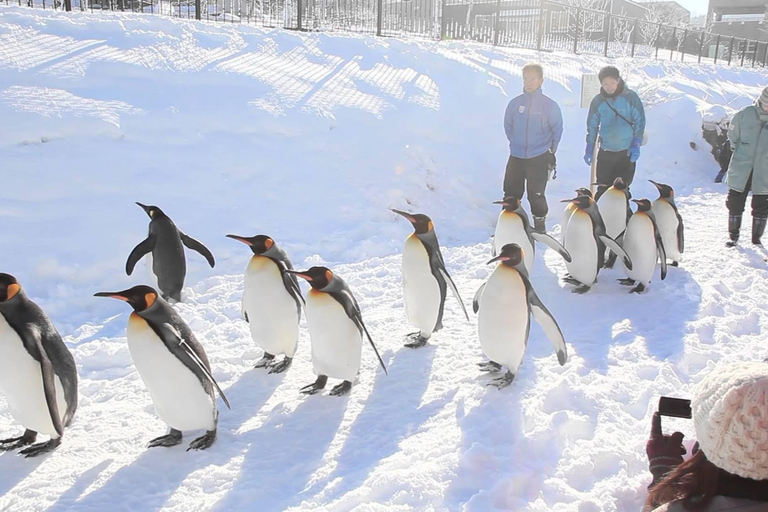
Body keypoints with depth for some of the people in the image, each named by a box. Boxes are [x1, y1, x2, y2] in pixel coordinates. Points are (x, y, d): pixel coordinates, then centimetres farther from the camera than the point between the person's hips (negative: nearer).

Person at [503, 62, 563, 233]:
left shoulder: (549, 105, -6)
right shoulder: (515, 103, 0)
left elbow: (557, 130, 3)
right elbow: (508, 126, 12)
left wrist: (549, 150, 7)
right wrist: (516, 143, 11)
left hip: (539, 158, -3)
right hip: (515, 158, 3)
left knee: (536, 195, 0)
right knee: (511, 193, 7)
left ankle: (540, 226, 15)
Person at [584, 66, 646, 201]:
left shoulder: (630, 97, -7)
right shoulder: (598, 101, -1)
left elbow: (640, 121, -2)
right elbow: (592, 126, 8)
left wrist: (636, 145, -9)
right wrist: (589, 149, 7)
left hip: (626, 151, -2)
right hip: (605, 152, 2)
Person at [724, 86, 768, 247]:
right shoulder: (746, 114, -5)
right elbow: (732, 134, 10)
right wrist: (738, 150, 6)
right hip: (741, 170, 0)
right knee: (735, 204, 6)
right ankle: (733, 235, 20)